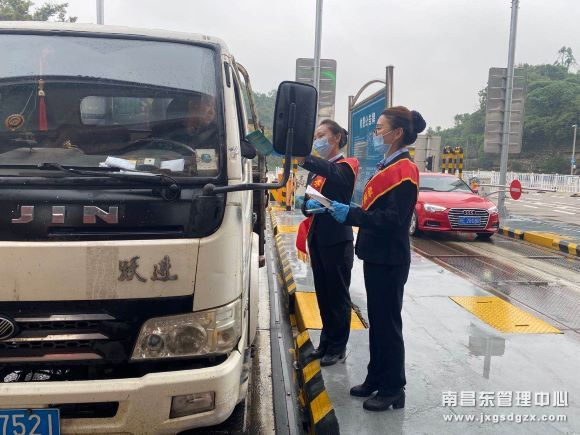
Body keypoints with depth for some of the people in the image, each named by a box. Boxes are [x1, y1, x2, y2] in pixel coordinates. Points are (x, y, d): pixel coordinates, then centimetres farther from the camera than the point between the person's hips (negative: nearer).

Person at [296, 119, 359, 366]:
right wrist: (308, 205, -10)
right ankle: (326, 342, 29)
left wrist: (303, 159, -48)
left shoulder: (345, 166, -8)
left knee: (338, 296, 4)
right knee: (323, 295, 15)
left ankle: (337, 347, 17)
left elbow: (334, 174, -32)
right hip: (317, 239, 7)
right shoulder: (316, 169, 16)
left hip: (337, 241, -7)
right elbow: (305, 202, 16)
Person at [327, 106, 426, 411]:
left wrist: (351, 214, -25)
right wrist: (345, 212, 7)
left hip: (390, 260, -9)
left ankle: (393, 390, 16)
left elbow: (393, 219, -23)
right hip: (376, 256, 9)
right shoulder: (387, 167, 14)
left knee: (388, 324, 1)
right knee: (376, 322, 17)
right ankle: (376, 379, 31)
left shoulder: (404, 171, -15)